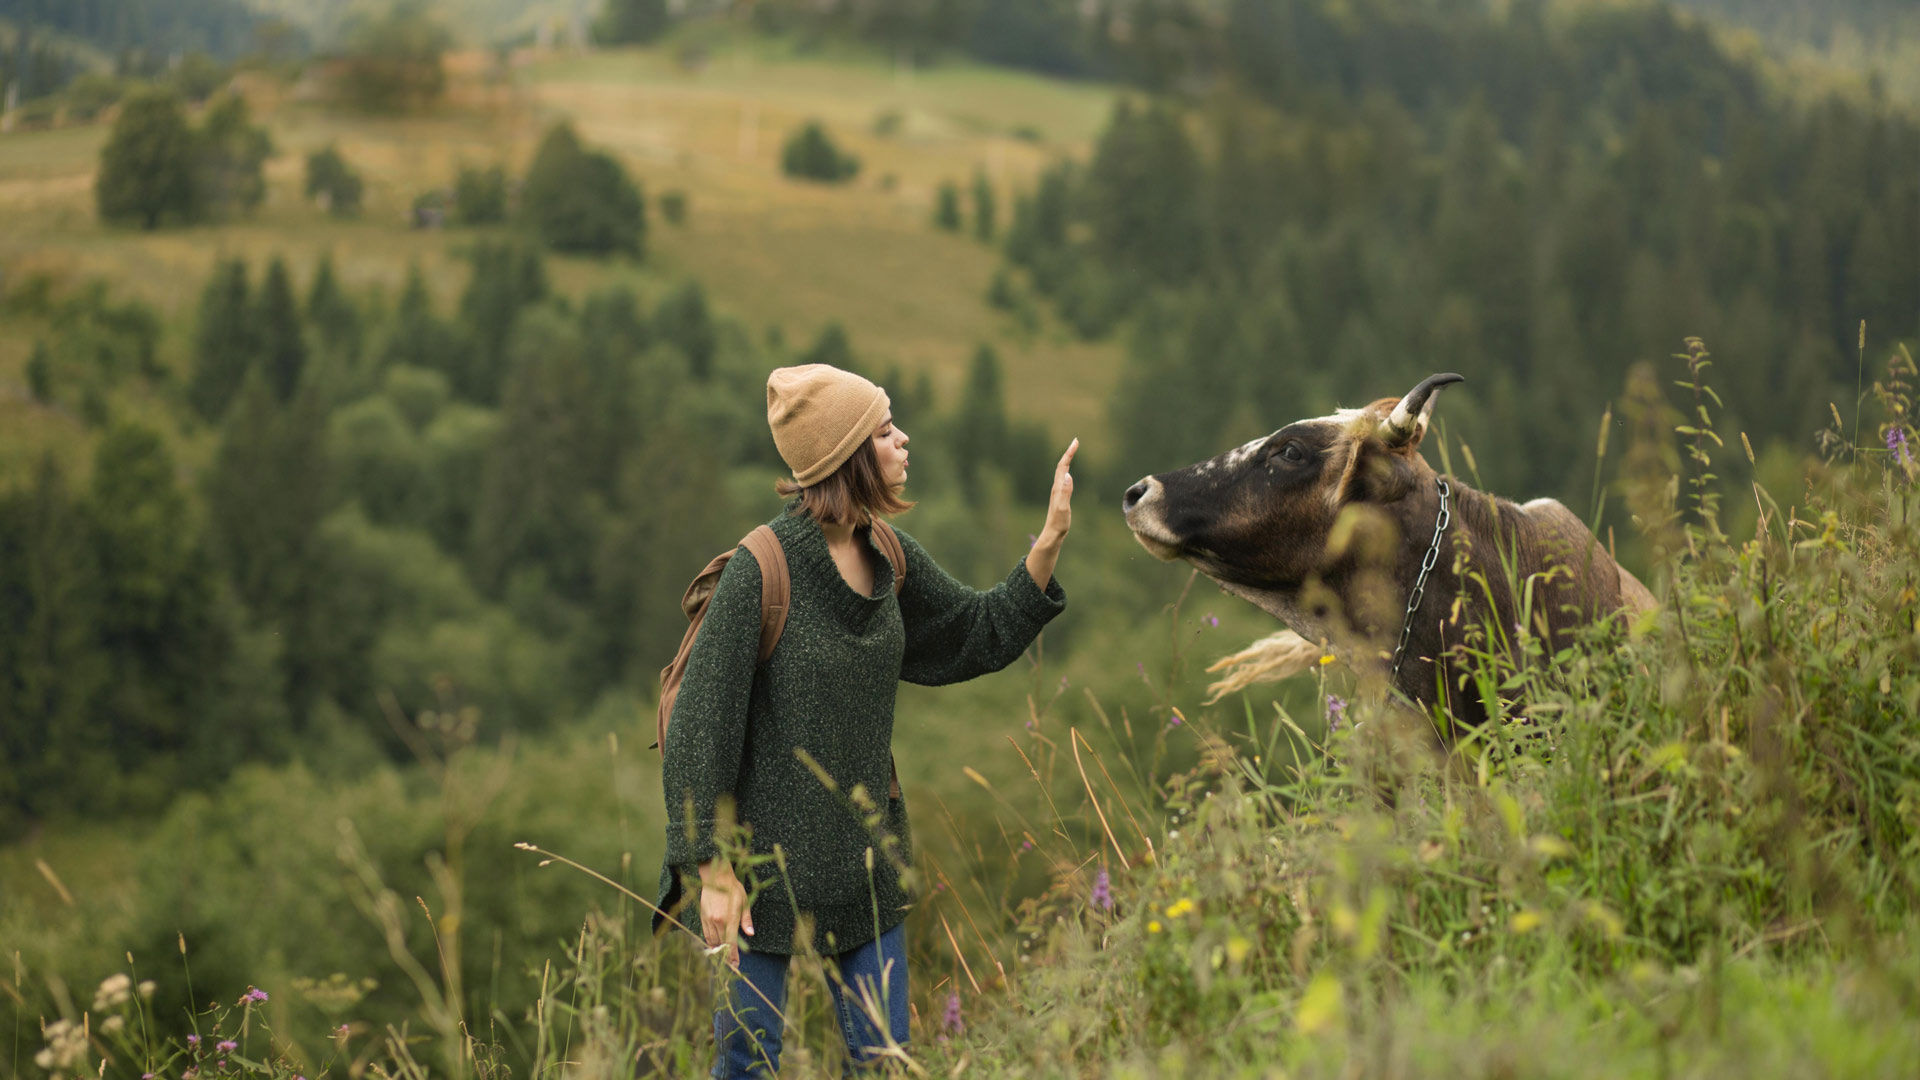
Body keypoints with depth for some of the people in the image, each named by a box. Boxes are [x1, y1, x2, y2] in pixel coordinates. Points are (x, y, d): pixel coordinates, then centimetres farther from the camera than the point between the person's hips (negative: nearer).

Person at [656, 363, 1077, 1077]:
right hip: (765, 856, -6)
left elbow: (979, 635, 15)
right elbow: (702, 724, -16)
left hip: (865, 852, 6)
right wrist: (713, 868, -16)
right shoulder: (763, 568, -18)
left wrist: (1050, 541, 2)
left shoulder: (889, 559, 2)